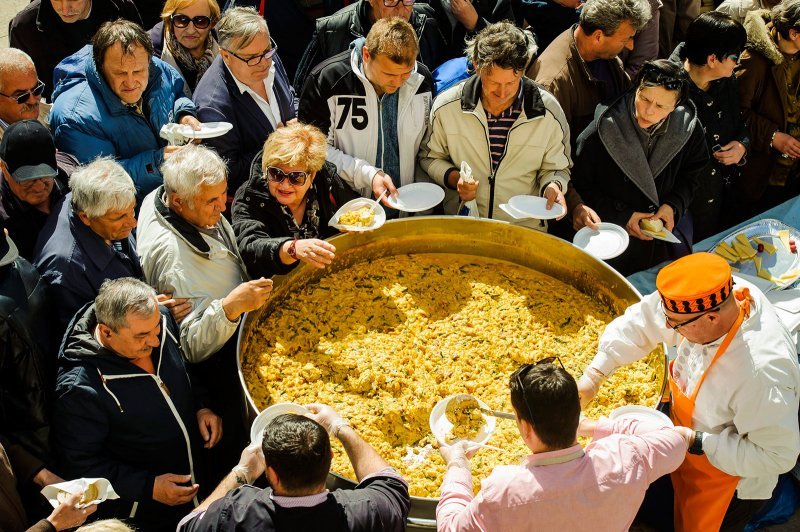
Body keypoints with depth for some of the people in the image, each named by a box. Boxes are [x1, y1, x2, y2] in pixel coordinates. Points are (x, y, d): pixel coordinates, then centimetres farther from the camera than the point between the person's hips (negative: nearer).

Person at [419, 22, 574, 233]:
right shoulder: (446, 106, -4)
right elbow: (430, 157, 13)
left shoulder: (549, 113, -4)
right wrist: (454, 178, -7)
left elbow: (556, 168, 12)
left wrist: (553, 185, -10)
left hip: (525, 228, 1)